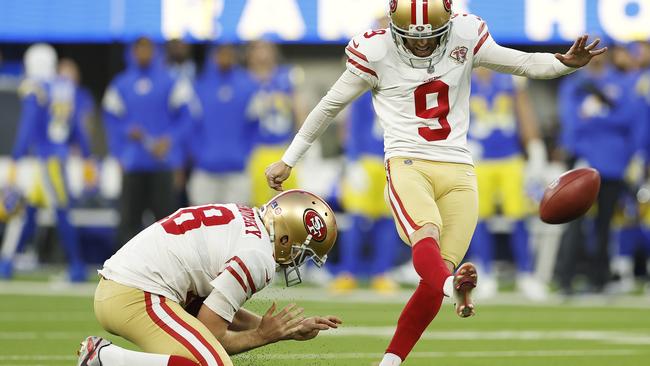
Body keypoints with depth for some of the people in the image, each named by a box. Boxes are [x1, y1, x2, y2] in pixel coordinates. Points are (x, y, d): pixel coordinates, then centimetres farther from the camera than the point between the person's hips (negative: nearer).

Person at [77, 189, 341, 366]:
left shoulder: (243, 219, 18)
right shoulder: (258, 257, -12)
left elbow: (225, 311, 24)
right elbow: (209, 334, -9)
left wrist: (292, 329, 21)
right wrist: (263, 335, 5)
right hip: (136, 299, -10)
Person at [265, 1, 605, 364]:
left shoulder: (465, 38, 5)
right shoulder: (376, 53, -1)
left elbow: (524, 63, 9)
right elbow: (330, 106, 10)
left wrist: (566, 63, -12)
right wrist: (288, 160, 17)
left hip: (458, 171, 3)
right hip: (408, 166, -3)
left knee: (436, 275, -8)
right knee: (427, 235, -33)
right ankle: (454, 288, -64)